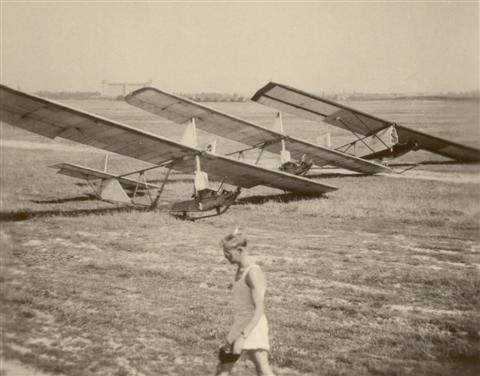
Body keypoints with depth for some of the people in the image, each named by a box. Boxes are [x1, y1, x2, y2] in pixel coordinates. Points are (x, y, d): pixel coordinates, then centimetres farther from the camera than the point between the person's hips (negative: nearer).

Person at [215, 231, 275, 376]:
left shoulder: (253, 273, -17)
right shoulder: (240, 270, 11)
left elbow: (259, 309, -22)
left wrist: (242, 337, -28)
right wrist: (231, 338, 22)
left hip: (252, 327, -9)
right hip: (239, 326, 10)